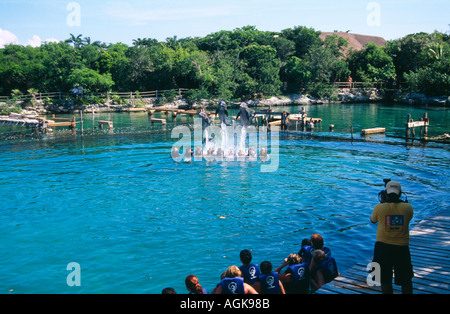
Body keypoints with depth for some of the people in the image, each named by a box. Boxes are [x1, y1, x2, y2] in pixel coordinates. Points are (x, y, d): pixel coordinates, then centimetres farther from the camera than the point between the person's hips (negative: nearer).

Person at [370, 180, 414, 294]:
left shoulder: (379, 208, -11)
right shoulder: (408, 207, -9)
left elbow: (373, 220, 9)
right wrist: (400, 201, 19)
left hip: (383, 247, -1)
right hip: (402, 248, 1)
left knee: (385, 281, 11)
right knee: (406, 280, 17)